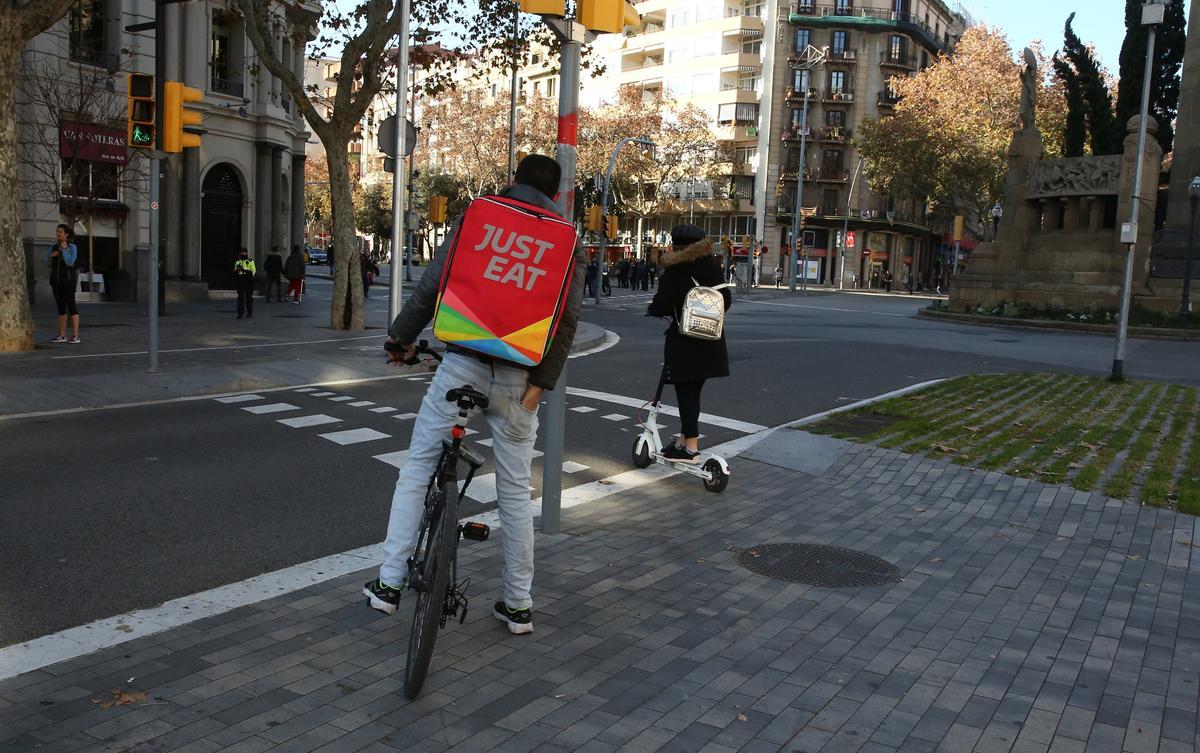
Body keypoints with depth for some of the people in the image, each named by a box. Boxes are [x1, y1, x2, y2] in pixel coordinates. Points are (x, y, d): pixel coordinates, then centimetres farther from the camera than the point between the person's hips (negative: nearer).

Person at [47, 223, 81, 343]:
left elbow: (70, 263, -20)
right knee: (61, 307, 8)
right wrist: (51, 255, -10)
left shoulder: (72, 247, -7)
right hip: (56, 280, 6)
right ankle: (62, 335, 13)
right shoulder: (54, 247, 11)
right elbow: (48, 264, 10)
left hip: (68, 279, -6)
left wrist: (64, 249, -21)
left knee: (71, 306, -10)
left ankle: (75, 336, -9)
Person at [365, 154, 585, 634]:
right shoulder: (568, 243, 7)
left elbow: (432, 284, -1)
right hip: (518, 377, 1)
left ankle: (389, 582, 13)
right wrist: (540, 383, -6)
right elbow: (568, 319, -4)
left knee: (417, 467, 13)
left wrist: (402, 336, 11)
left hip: (463, 364, -1)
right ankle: (518, 605, 18)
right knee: (515, 490, 11)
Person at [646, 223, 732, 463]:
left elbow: (661, 305, -15)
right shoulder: (713, 267, 7)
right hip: (710, 343, 6)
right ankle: (683, 439, 27)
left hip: (683, 342, -6)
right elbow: (726, 301, 11)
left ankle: (691, 448, -1)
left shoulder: (674, 271, -11)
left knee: (685, 392, 0)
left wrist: (651, 309, 7)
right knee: (693, 392, 15)